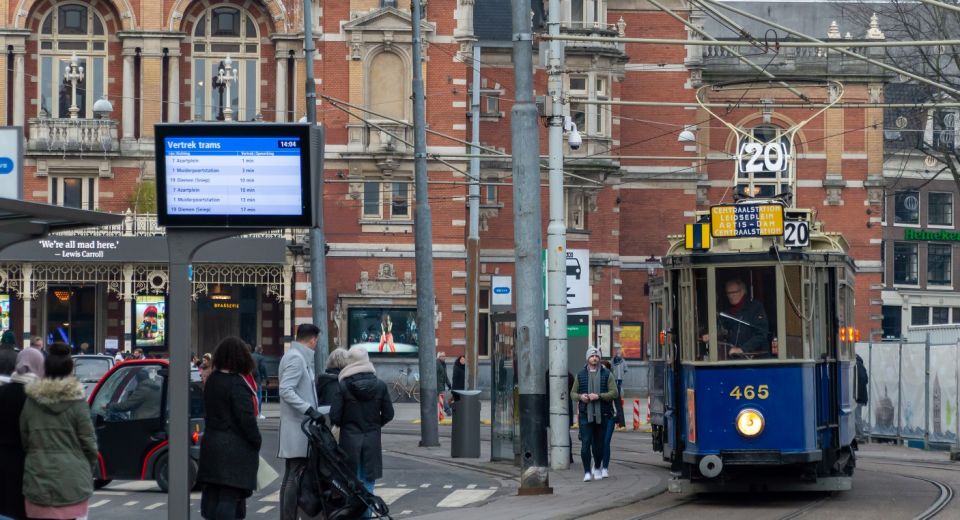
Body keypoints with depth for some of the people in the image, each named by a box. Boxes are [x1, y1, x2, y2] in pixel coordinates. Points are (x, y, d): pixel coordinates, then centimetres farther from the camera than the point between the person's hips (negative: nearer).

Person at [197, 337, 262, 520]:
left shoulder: (212, 380, 9)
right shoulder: (237, 383, -16)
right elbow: (246, 417, -18)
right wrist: (257, 441, -6)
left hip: (212, 443, 8)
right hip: (236, 448, -8)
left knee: (212, 493, 12)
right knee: (230, 497, -9)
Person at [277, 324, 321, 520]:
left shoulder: (299, 357, 18)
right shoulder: (296, 358, -13)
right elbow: (286, 391, -23)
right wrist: (309, 409, -27)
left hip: (296, 427, 11)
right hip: (297, 428, -11)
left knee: (290, 477, 12)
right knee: (296, 478, -11)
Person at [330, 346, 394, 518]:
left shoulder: (343, 386, -11)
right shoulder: (380, 386, -4)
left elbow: (334, 416, -10)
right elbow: (388, 414, 1)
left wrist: (346, 425, 9)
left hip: (350, 440, -2)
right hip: (372, 441, 2)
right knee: (368, 481, 8)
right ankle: (366, 515, 8)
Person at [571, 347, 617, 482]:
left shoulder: (606, 374, 5)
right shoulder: (580, 375, 9)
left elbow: (614, 392, -1)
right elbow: (573, 393, 13)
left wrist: (599, 396, -15)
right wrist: (580, 397, -10)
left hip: (602, 415, 0)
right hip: (585, 415, 0)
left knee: (599, 444, 8)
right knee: (585, 443, -11)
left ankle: (597, 467, 31)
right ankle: (587, 472, -8)